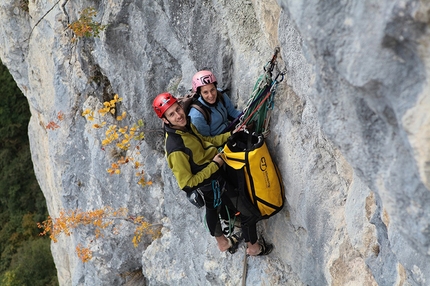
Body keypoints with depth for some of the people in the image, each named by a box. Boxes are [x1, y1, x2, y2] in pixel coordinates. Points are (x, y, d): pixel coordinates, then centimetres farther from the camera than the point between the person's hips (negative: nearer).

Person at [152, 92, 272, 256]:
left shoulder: (185, 125, -13)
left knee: (212, 209, 31)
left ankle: (222, 242, 59)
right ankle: (254, 247, 34)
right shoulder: (175, 149, -37)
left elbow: (203, 141, 5)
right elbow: (186, 184, -30)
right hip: (214, 185, -8)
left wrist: (230, 135, -8)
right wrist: (214, 166, -26)